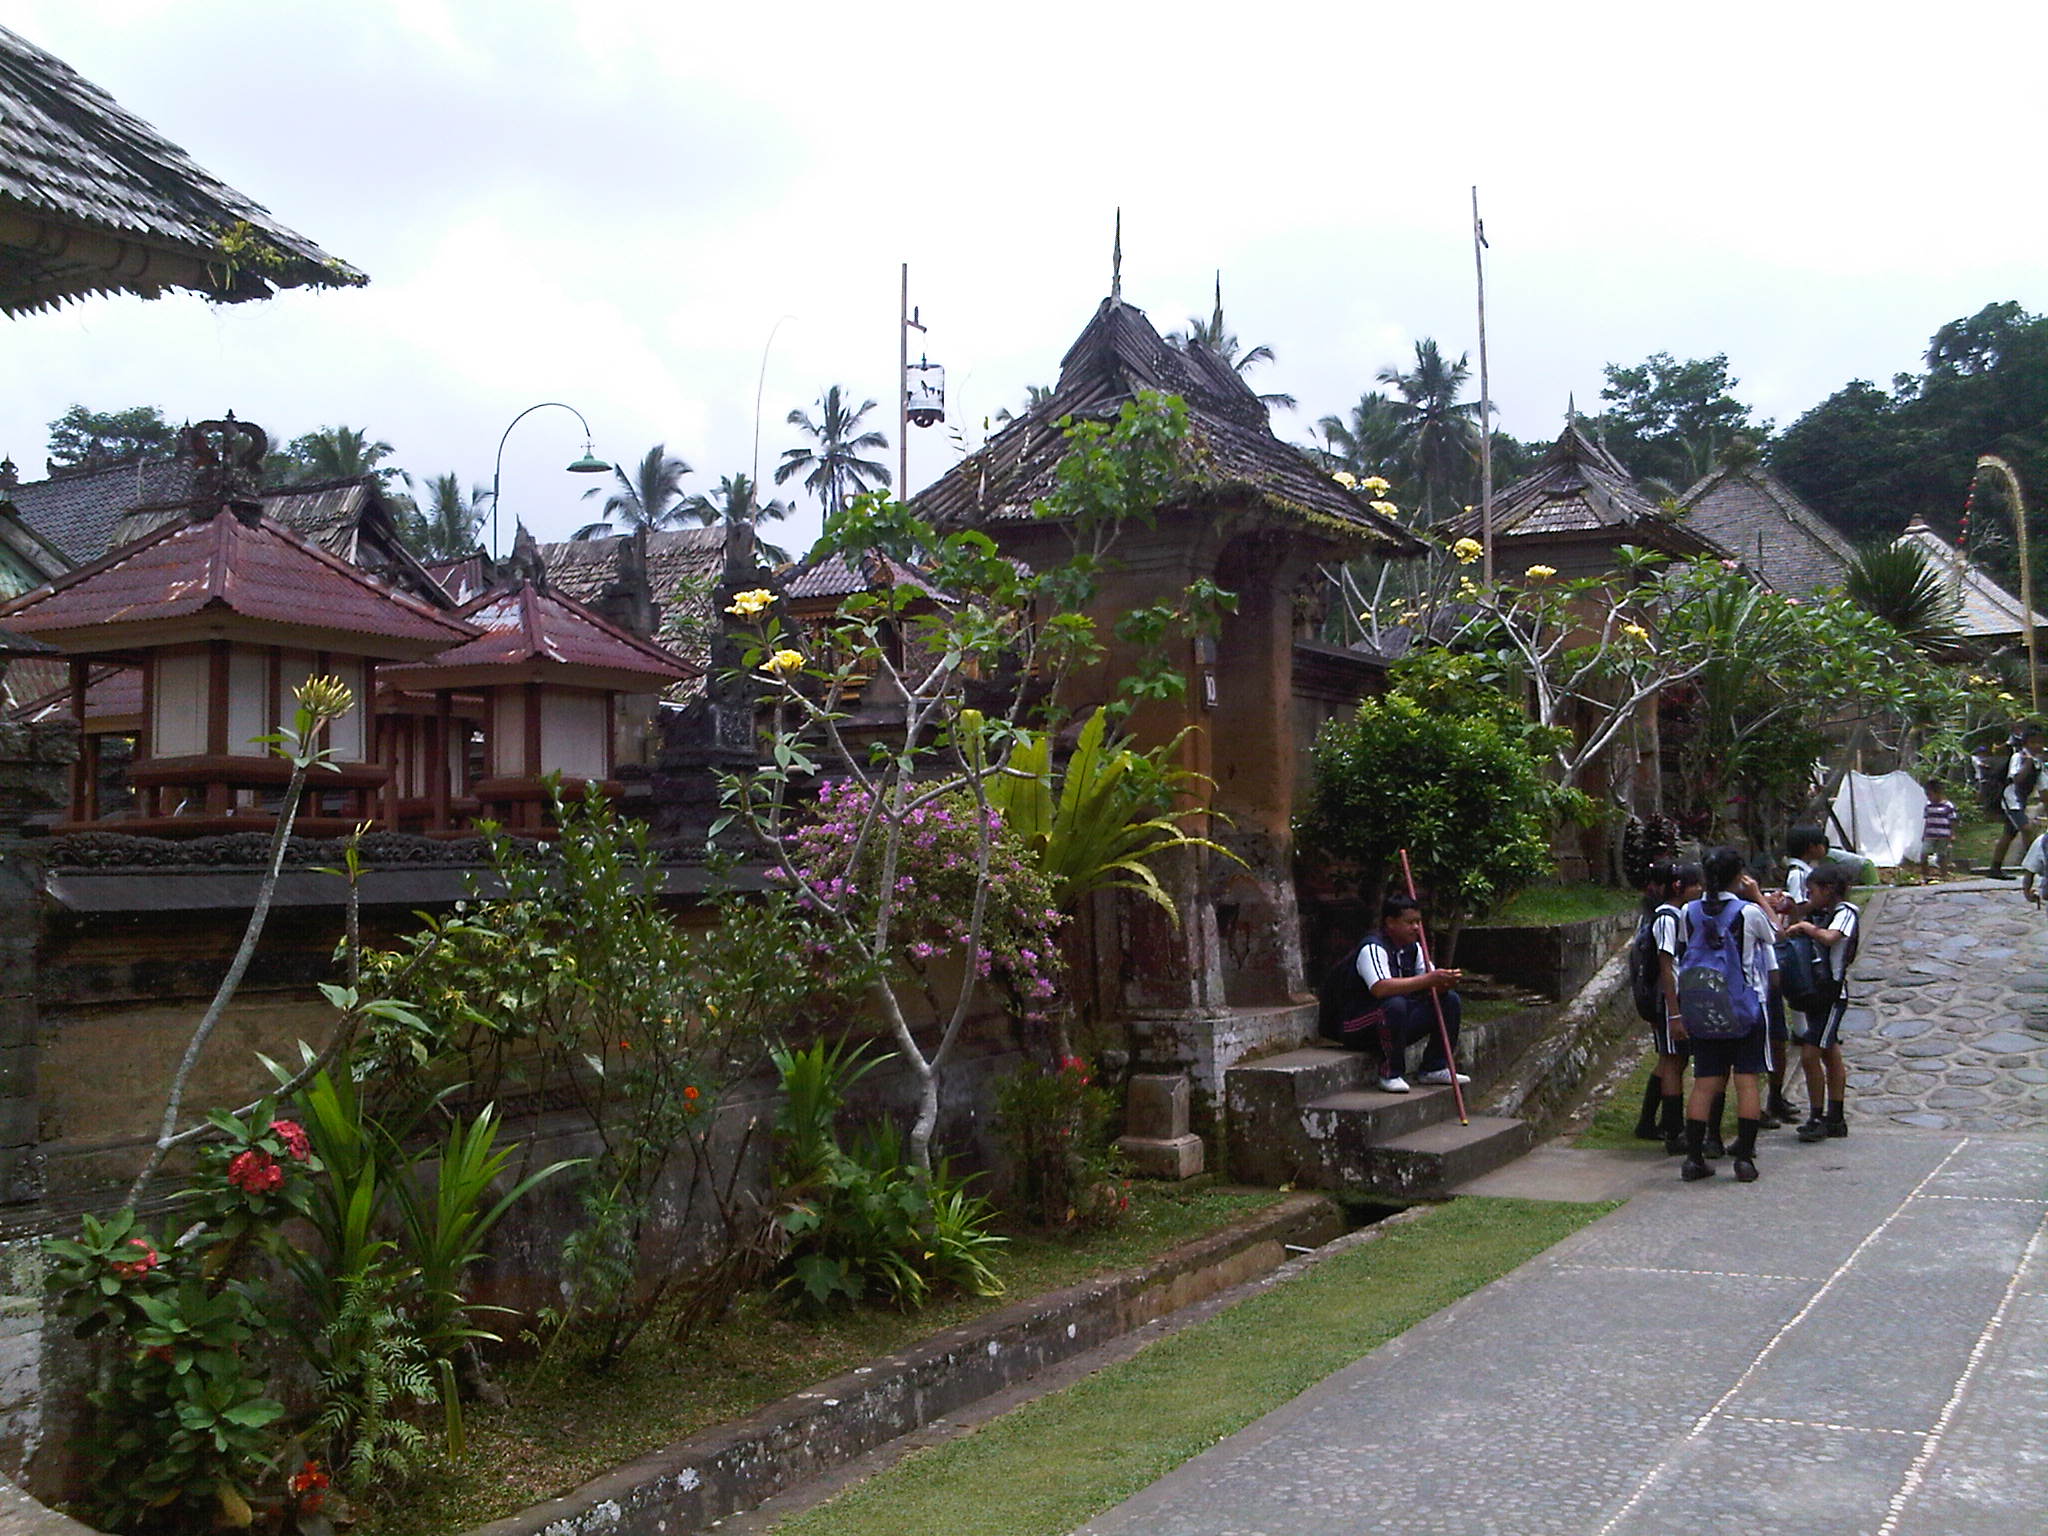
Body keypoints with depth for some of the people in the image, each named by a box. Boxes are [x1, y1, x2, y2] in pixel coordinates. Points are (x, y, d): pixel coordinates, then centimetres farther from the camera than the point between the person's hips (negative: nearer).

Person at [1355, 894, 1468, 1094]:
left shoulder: (1413, 948, 8)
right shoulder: (1373, 948, -20)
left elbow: (1433, 988, 6)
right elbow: (1381, 988, -37)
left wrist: (1444, 983, -20)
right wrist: (1429, 979, -36)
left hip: (1401, 1023, 8)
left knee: (1450, 999, 0)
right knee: (1395, 1004, -38)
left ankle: (1435, 1067, 4)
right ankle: (1390, 1074, -22)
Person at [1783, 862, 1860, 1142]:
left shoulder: (1846, 912, -9)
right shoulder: (1820, 915, 16)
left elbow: (1829, 938, -27)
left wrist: (1805, 927, -15)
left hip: (1832, 991, -9)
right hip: (1816, 991, 9)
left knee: (1810, 1053, -13)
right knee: (1830, 1055, 14)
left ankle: (1817, 1118, -6)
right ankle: (1836, 1119, 20)